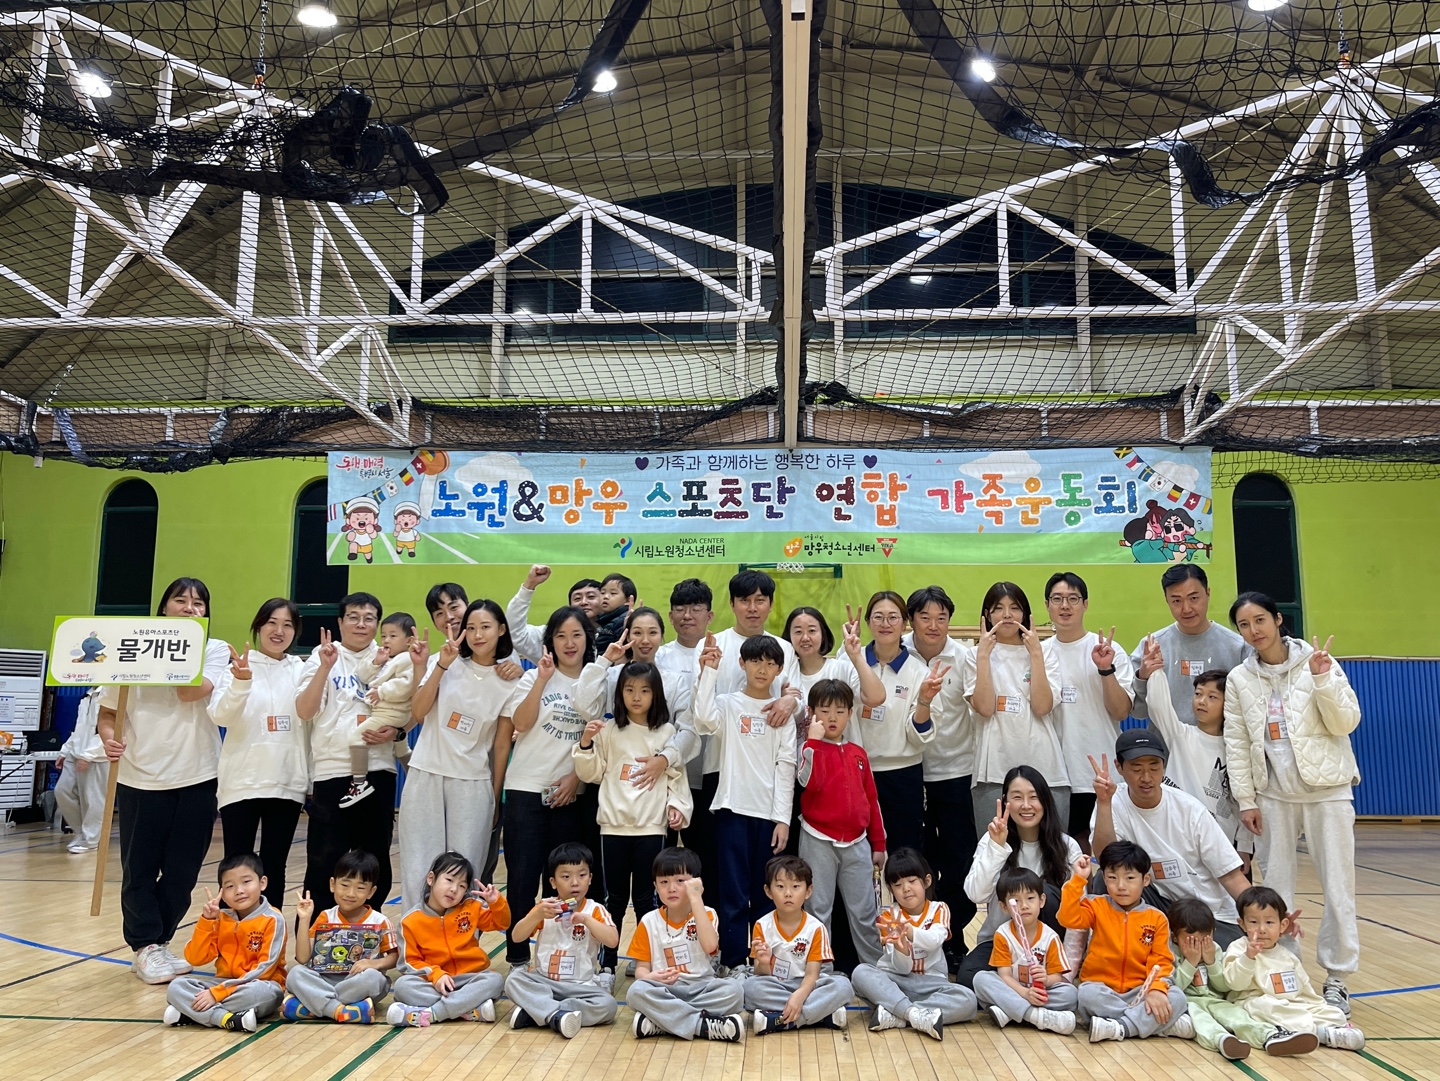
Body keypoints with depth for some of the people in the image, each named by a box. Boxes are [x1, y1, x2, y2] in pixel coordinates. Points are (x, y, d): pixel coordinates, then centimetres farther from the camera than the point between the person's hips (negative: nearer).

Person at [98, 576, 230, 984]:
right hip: (140, 777, 0)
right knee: (139, 871, 4)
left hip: (196, 777, 0)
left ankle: (157, 944, 24)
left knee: (182, 872, 7)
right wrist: (108, 736, -11)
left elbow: (190, 691, -15)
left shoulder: (215, 650, 3)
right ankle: (147, 947, 17)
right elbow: (107, 710, 8)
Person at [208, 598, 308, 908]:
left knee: (274, 865, 9)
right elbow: (221, 715, -16)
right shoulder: (239, 667, -1)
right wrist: (241, 682, -33)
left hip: (287, 783, 2)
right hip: (243, 782, -2)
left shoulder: (302, 671, 7)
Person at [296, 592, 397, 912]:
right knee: (325, 864, -2)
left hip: (379, 770, 3)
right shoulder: (324, 656, 2)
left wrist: (396, 730, -6)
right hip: (333, 771, -3)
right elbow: (304, 712, -9)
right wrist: (325, 667, -21)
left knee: (375, 862, 9)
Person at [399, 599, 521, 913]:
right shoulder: (443, 662, 2)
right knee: (418, 871, -1)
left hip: (473, 784, 0)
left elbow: (501, 745, 5)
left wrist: (495, 798, 6)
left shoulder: (510, 683, 2)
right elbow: (417, 713, -9)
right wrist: (442, 665, -15)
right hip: (426, 776, 0)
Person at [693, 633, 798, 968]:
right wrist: (710, 671, -15)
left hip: (770, 813, 2)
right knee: (734, 894, -1)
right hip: (733, 808, -2)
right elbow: (704, 718, -20)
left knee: (766, 895, 8)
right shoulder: (727, 704, 3)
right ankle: (734, 964, 8)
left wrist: (783, 818, -2)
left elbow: (786, 766, 4)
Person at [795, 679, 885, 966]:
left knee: (864, 911, 8)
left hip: (857, 842, 4)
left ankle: (875, 966, 19)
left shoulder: (858, 753, 10)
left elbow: (871, 798, 14)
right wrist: (814, 739, -24)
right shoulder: (811, 748, -2)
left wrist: (878, 844, 14)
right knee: (819, 909, 4)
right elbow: (810, 782, -23)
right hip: (819, 842, -3)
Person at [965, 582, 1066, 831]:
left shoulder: (1044, 654, 9)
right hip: (995, 770, -1)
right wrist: (984, 655, -10)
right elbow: (985, 708, -10)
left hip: (1044, 770, 1)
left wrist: (1035, 654, -8)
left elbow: (1042, 707, -7)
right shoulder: (977, 656, 6)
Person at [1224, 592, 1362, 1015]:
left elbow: (1346, 723, -7)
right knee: (1275, 888, 6)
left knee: (1338, 888, 0)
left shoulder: (1319, 662, -3)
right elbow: (1236, 745, 3)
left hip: (1327, 789, -2)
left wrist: (1323, 679, -19)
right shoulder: (1239, 679, 3)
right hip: (1273, 794, 2)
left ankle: (1337, 979, 12)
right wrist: (1246, 800, -1)